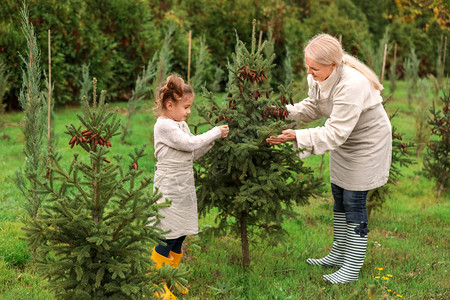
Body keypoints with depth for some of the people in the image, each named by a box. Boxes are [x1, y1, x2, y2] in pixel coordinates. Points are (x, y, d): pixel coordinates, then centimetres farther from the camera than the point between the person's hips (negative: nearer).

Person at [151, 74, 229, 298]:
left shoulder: (181, 124, 13)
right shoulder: (164, 125, -15)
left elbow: (192, 154, 15)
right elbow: (190, 144, -20)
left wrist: (213, 139, 3)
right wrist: (215, 133, -10)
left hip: (184, 189, 9)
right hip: (169, 190, -9)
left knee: (179, 237, 13)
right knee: (168, 238, -4)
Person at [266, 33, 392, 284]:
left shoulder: (352, 85, -38)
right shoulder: (320, 77, -12)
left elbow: (335, 132, -37)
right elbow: (312, 107, 3)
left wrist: (297, 137, -41)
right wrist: (286, 112, -15)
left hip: (367, 144, -9)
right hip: (344, 142, 9)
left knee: (354, 202, -5)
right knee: (339, 196, 16)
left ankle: (352, 268, 6)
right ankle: (339, 254, 32)